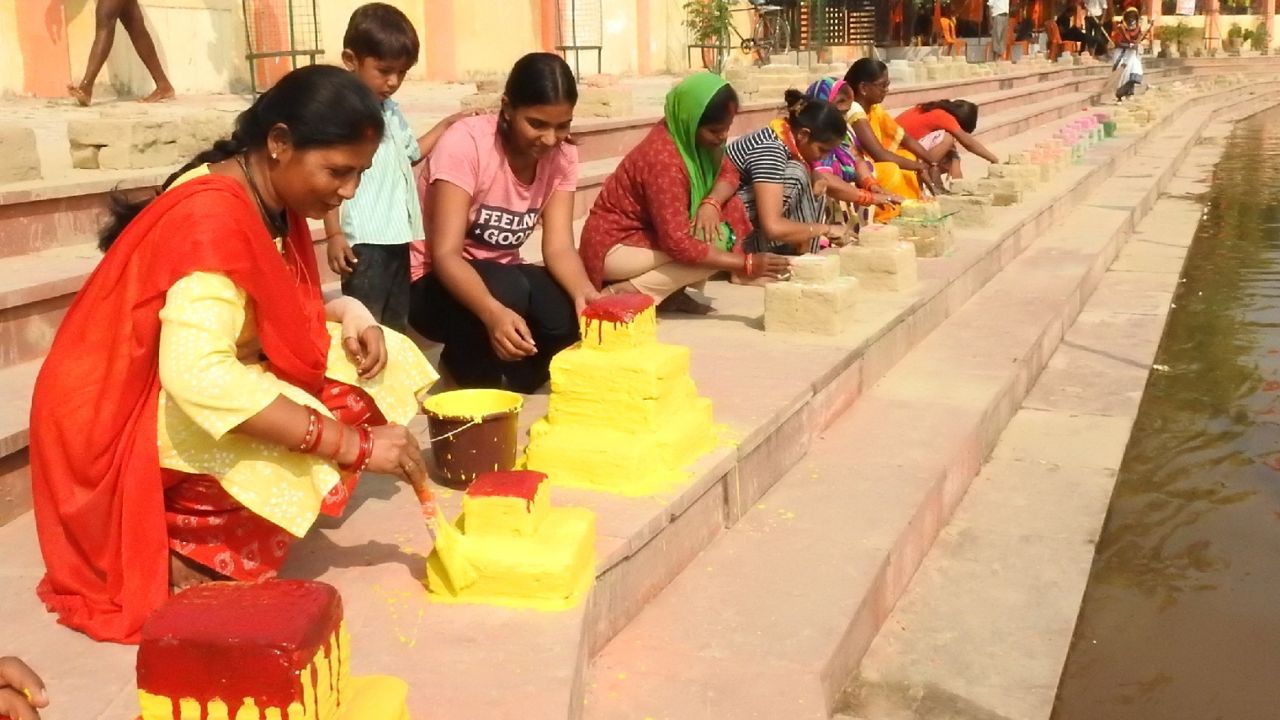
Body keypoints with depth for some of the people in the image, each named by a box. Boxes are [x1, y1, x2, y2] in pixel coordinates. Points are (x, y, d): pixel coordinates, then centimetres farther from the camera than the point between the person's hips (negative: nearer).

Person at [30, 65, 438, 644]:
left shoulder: (273, 200, -1)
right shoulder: (213, 217, -28)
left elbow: (286, 311, 9)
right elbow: (198, 377, -40)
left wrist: (348, 314, -13)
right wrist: (354, 443, -39)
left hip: (204, 387, 9)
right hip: (126, 413, -9)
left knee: (381, 360, -3)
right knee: (298, 445, -33)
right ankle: (177, 542, -7)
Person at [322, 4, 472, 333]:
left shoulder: (391, 110, 14)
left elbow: (412, 152, 31)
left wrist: (447, 125, 23)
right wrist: (334, 235, -16)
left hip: (398, 236, 9)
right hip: (364, 240, -8)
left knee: (397, 323, 17)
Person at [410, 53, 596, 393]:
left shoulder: (563, 155, -7)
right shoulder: (465, 143, -24)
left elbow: (559, 247, -14)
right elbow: (445, 254, -30)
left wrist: (586, 294, -38)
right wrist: (494, 312, -49)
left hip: (503, 276, 5)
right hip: (437, 281, -5)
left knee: (573, 315, -25)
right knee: (508, 289, -36)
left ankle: (508, 372, 5)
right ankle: (471, 368, -5)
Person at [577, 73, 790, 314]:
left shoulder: (687, 135, -5)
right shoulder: (664, 158, -29)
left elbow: (728, 172, 4)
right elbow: (677, 244, -32)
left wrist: (711, 203, -19)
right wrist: (746, 264, -29)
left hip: (648, 233, 9)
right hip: (614, 246, -9)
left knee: (729, 209, -4)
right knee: (718, 243, -22)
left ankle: (670, 291, -1)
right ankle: (626, 292, -14)